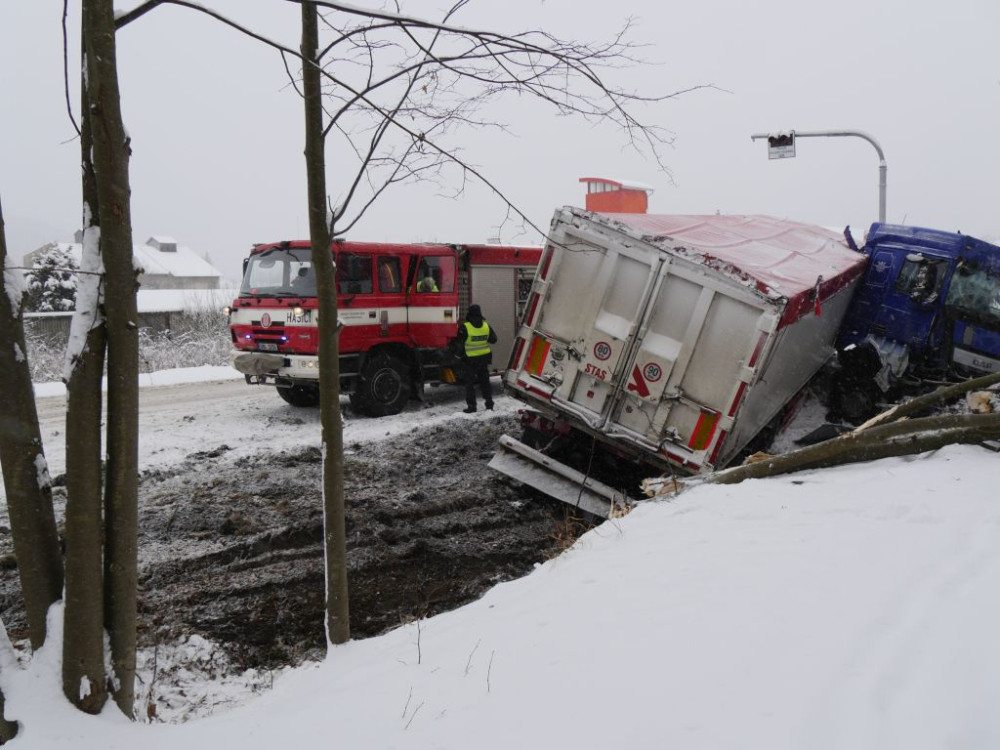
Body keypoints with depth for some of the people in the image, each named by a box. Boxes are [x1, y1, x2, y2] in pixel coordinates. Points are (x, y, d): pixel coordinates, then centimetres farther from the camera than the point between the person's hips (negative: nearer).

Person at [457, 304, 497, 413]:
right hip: (484, 358, 4)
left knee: (470, 382, 5)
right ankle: (489, 403, 21)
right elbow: (493, 339, 6)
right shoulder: (486, 326, -3)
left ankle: (471, 405, 3)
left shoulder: (464, 327, -17)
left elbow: (459, 342, -9)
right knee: (485, 380, 17)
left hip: (470, 359, -4)